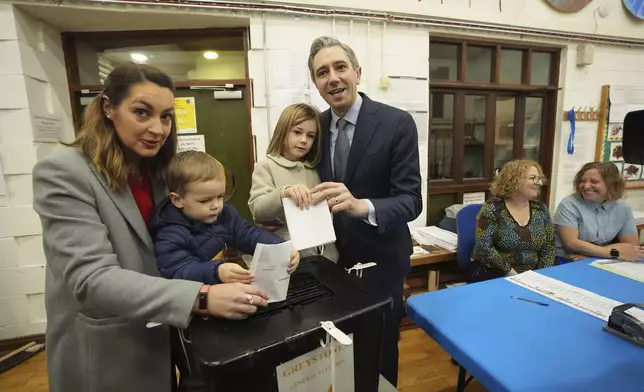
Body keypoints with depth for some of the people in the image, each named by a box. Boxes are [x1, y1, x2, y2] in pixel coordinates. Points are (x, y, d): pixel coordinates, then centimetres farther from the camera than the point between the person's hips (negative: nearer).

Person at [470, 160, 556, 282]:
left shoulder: (541, 209, 6)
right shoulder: (493, 208, -11)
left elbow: (549, 247, 8)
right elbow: (483, 247, -18)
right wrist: (512, 273, -17)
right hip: (492, 274, -5)